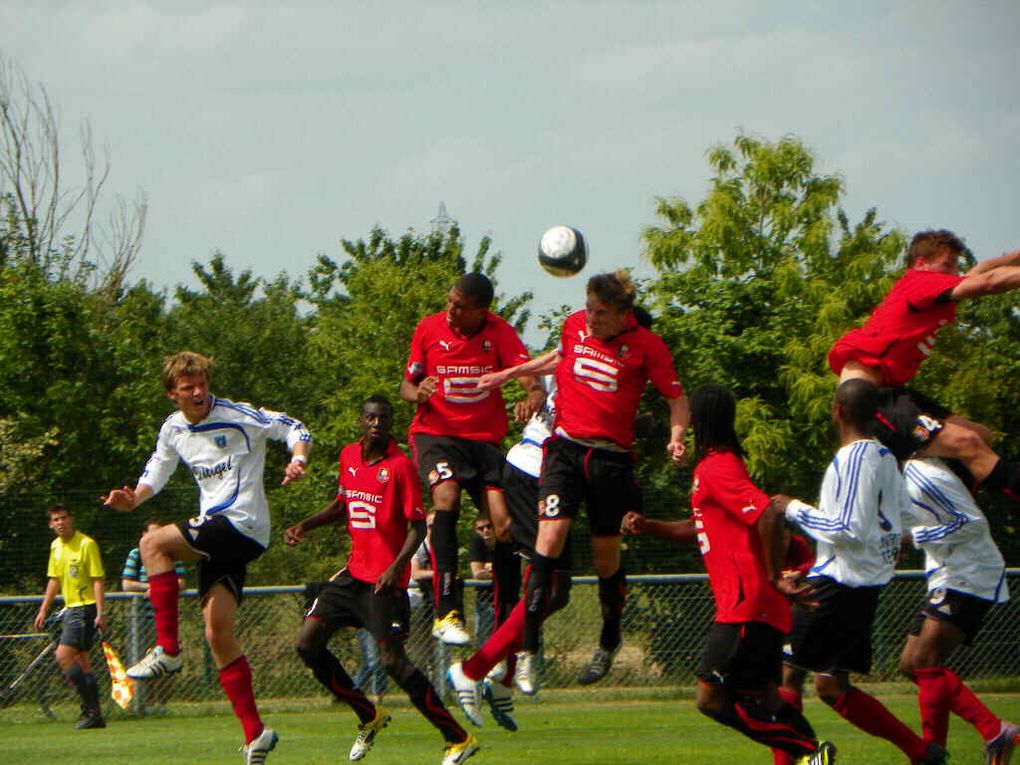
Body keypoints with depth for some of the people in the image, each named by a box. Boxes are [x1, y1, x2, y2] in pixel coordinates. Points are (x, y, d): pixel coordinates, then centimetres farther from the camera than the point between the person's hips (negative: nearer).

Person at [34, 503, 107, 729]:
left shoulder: (86, 544, -12)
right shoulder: (56, 546, 11)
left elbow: (97, 580, -14)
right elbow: (54, 580, 21)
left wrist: (100, 613, -19)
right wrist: (43, 610, 18)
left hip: (86, 608, -8)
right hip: (70, 609, 8)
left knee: (63, 656, -17)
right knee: (81, 662, 8)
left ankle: (91, 709, -13)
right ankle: (95, 715, 12)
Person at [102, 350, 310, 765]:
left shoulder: (237, 416, -6)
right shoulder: (173, 430, 13)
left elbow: (293, 428, -3)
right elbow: (155, 473, 25)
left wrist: (297, 459, -23)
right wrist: (133, 498, 5)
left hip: (243, 524, -7)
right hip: (217, 533, 7)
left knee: (153, 543, -17)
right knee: (218, 635, 0)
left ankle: (168, 650, -15)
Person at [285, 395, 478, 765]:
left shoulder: (400, 466, -12)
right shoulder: (348, 456, 9)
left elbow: (418, 527, -13)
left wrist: (396, 567, -27)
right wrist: (305, 525, 11)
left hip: (385, 579, -8)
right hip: (354, 571, 8)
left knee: (392, 660, -13)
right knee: (308, 644, 4)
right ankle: (369, 717, 19)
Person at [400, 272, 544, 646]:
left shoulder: (501, 333, -4)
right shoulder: (429, 329, -1)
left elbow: (530, 378, -15)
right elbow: (407, 384, 6)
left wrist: (534, 396, -39)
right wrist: (417, 393, -18)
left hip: (485, 437, 1)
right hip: (435, 433, -1)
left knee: (504, 523, -11)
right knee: (446, 494, -30)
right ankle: (447, 612, -34)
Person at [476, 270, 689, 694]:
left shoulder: (646, 346, -7)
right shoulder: (574, 326, 4)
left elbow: (677, 399, 0)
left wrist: (676, 436, -18)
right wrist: (511, 373, 28)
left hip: (612, 459, -2)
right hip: (565, 447, 2)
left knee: (605, 556, 7)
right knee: (550, 537, -16)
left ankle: (610, 640, 35)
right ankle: (528, 649, -16)